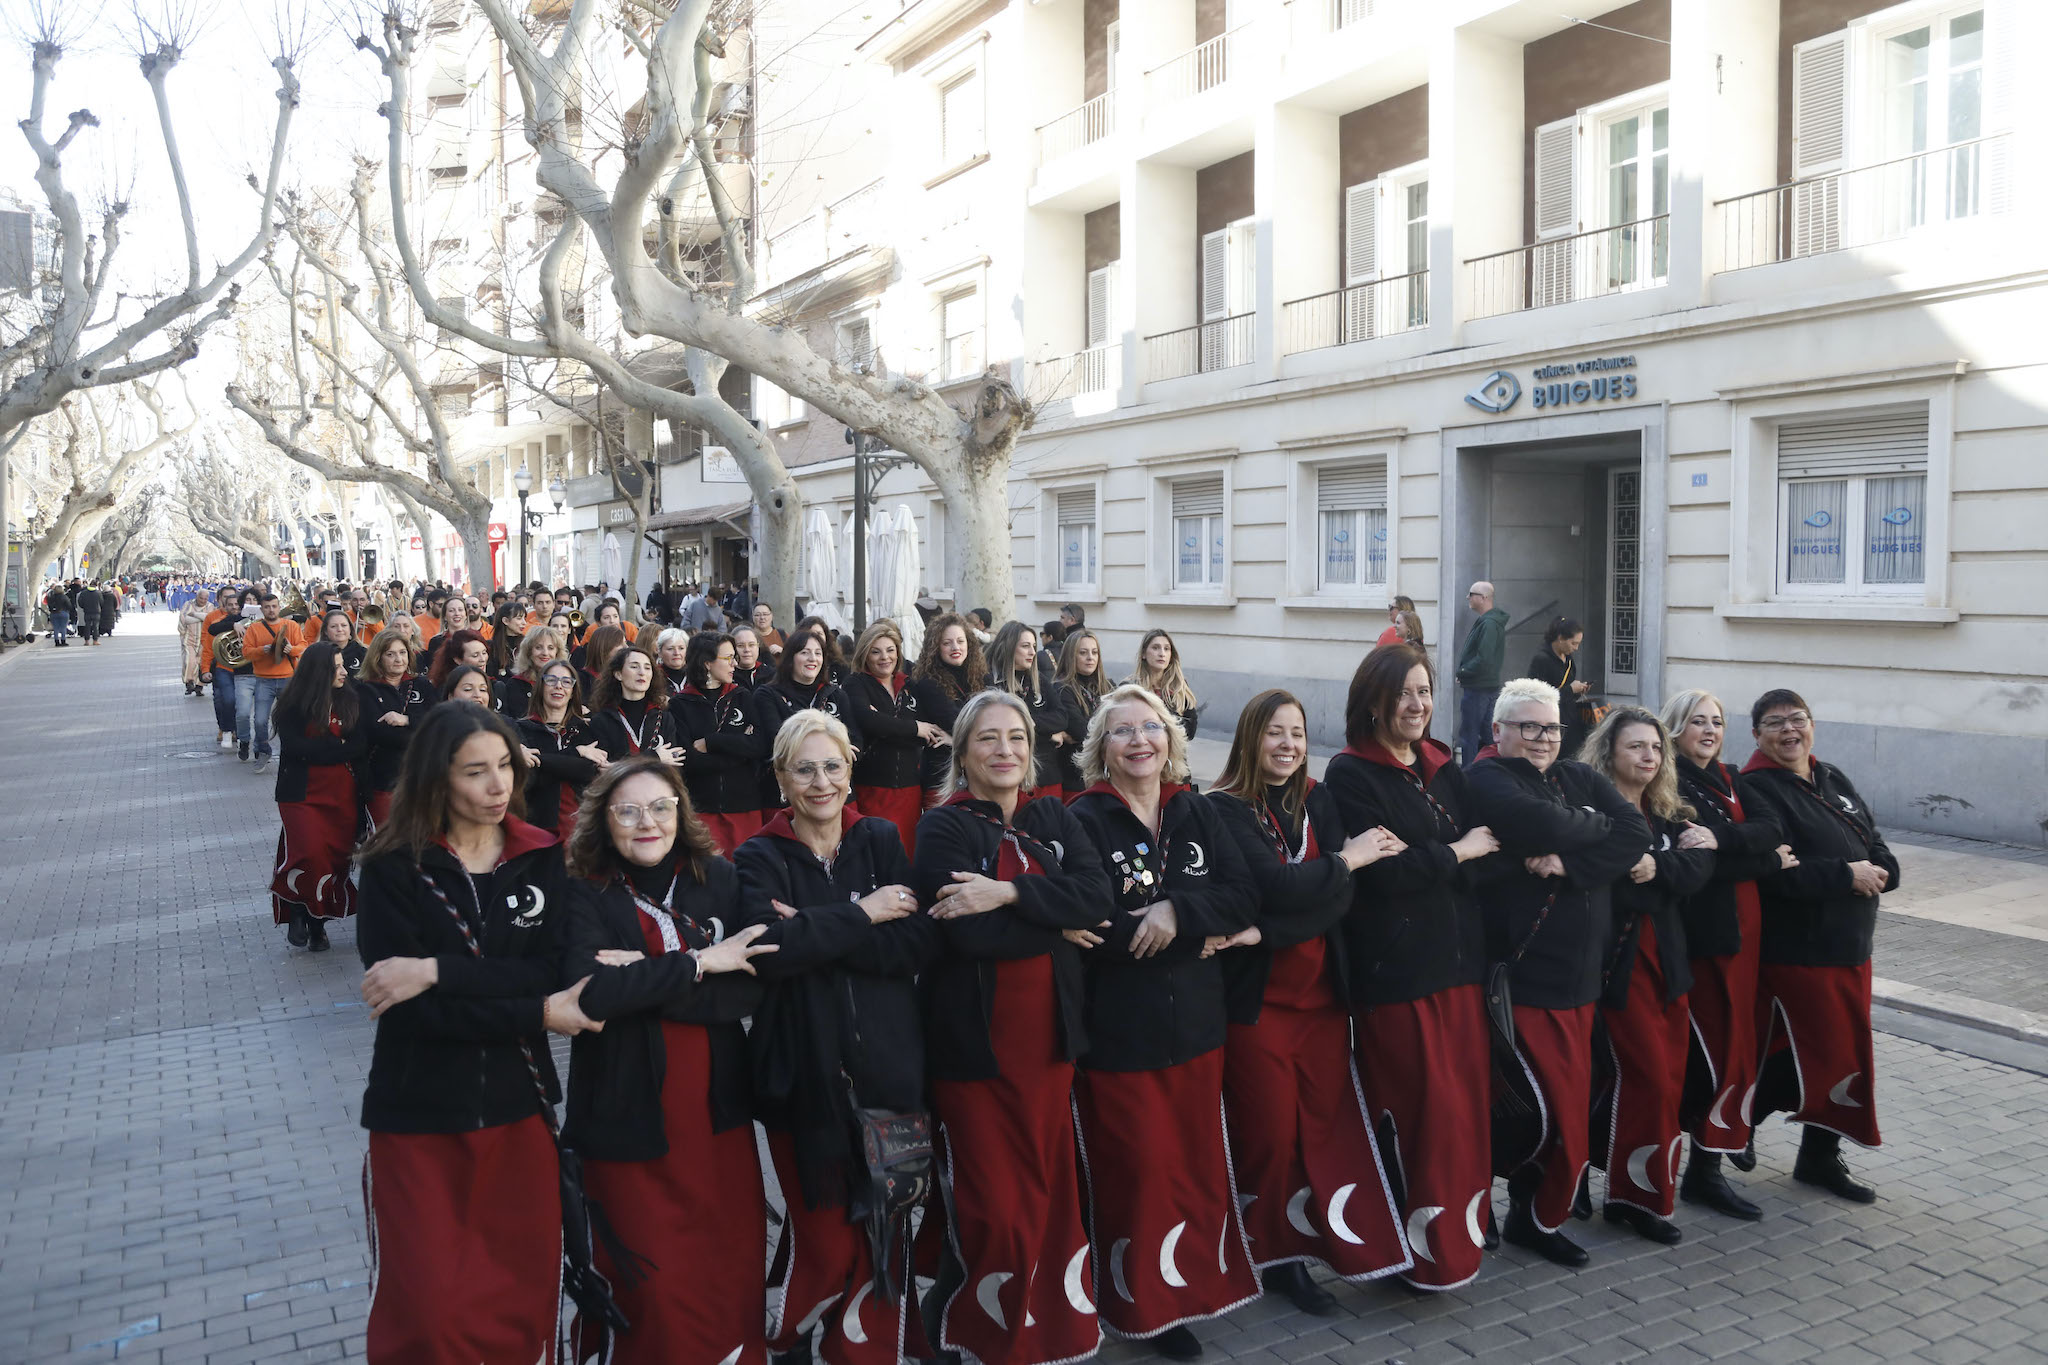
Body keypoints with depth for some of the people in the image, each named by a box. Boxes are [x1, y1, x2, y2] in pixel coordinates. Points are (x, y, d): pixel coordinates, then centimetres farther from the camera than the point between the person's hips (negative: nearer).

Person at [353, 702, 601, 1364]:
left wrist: (437, 971, -22)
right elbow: (403, 1006, -16)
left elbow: (549, 973, -11)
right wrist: (538, 1016, -18)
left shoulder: (541, 858, 1)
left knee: (526, 1300, 11)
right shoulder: (394, 868, -7)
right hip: (418, 1116, -2)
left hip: (520, 1108, 2)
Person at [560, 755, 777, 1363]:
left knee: (735, 1274, 10)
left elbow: (751, 988, -7)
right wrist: (698, 962, -18)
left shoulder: (717, 878, 2)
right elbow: (590, 991, -23)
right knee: (653, 1288, 5)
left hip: (717, 1110, 3)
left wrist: (644, 981, -16)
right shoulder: (584, 894, -6)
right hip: (627, 1115, -3)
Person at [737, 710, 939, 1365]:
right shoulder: (760, 858, 1)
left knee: (886, 1228, 7)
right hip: (805, 1077, -2)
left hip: (888, 1065, 2)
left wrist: (815, 933, -15)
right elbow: (769, 947, -18)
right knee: (824, 1238, 1)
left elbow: (922, 942, -7)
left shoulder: (883, 841, 6)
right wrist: (859, 914, -13)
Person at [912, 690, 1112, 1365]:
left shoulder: (1054, 820, 8)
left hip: (1050, 1037, 4)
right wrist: (1058, 926, -11)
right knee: (991, 1209, 2)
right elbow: (970, 931, -22)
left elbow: (1096, 893, -10)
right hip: (974, 1043, -4)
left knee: (1051, 1193, 11)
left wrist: (1010, 891, -22)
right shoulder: (943, 828, -7)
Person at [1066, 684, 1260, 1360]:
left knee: (1198, 1164, 16)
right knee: (1136, 1172, 5)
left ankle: (1199, 1284, 37)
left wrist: (1178, 910, -21)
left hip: (1196, 1023, 5)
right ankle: (1145, 1305, 25)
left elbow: (1243, 896, -4)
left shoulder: (1198, 814, 5)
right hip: (1117, 1030, -5)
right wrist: (1183, 927, -16)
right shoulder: (1084, 821, -11)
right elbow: (1085, 925, -21)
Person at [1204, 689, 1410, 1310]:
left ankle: (1303, 1249, 21)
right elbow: (1275, 883, -22)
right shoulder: (1225, 809, -8)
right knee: (1267, 1135, 3)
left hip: (1320, 990, 5)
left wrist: (1262, 933, -20)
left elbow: (1340, 898, -7)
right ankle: (1270, 1257, 22)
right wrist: (1346, 858, -10)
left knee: (1327, 1123, 6)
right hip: (1256, 995, -5)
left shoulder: (1316, 803, 6)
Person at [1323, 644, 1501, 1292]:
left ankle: (1462, 1232, 25)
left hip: (1458, 960, 6)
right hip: (1394, 970, -6)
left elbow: (1480, 852, 10)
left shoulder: (1443, 769, 14)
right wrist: (1457, 853, -6)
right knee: (1422, 1111, -2)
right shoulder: (1350, 775, -8)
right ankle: (1425, 1254, 14)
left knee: (1468, 1102, 8)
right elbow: (1382, 869, -17)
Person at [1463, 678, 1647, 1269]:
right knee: (1553, 1106, -5)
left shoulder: (1580, 778, 14)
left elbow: (1636, 832, -2)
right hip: (1524, 971, -7)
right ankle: (1536, 1215, 20)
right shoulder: (1487, 780, -6)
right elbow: (1538, 822, -25)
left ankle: (1535, 1217, 32)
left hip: (1581, 970, 7)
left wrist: (1567, 863, -17)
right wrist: (1595, 825, -5)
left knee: (1569, 1101, 14)